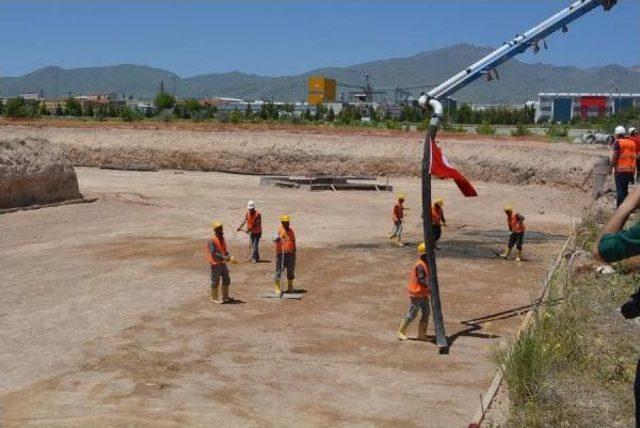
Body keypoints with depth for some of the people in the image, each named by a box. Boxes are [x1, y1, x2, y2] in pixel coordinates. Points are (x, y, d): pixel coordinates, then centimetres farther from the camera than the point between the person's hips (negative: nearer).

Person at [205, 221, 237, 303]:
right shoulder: (211, 240, -16)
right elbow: (214, 253, -23)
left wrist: (230, 257, -3)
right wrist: (225, 258, -26)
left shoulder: (222, 239, 9)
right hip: (216, 263, -8)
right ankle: (214, 298, 12)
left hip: (223, 263, 8)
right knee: (215, 281, 1)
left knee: (226, 279, 14)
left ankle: (225, 296, 27)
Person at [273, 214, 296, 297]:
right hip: (281, 254, -5)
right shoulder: (279, 230, -7)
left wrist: (294, 252, 15)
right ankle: (277, 288, 1)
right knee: (279, 271, -5)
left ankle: (290, 287, 26)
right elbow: (275, 239, -24)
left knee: (291, 271, 12)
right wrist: (276, 239, -46)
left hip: (291, 254, 5)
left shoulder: (291, 230, 10)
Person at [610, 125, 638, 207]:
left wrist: (611, 166, -4)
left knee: (620, 190, -2)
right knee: (625, 189, 18)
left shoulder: (618, 143, -8)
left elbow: (615, 156, -15)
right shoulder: (632, 143, 9)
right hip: (630, 170, 6)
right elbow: (635, 157, 11)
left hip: (620, 170, -6)